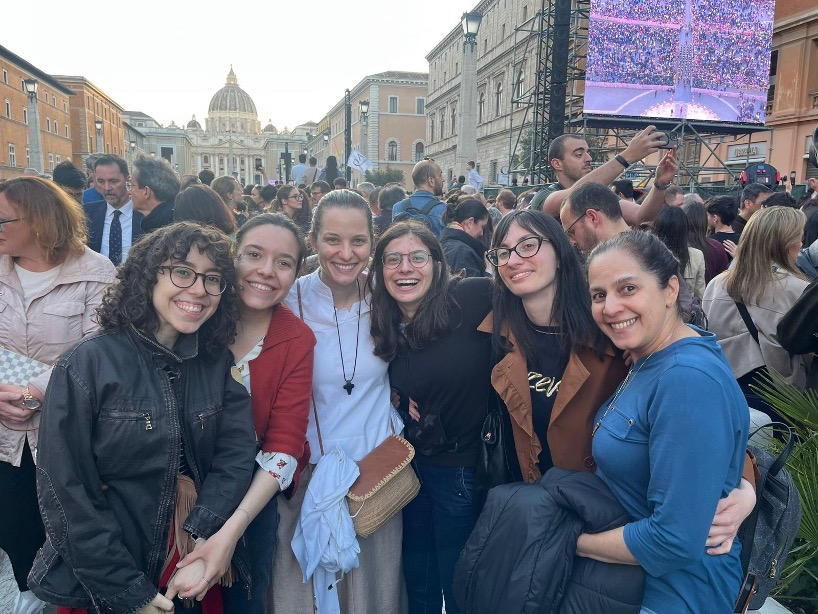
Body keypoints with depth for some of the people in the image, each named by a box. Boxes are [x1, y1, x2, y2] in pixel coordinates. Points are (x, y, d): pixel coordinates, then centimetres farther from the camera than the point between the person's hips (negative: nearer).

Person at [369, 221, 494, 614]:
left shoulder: (470, 300, -18)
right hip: (411, 462, 5)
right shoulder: (385, 327, -1)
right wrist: (403, 402, -4)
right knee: (417, 579, 22)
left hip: (463, 465, -4)